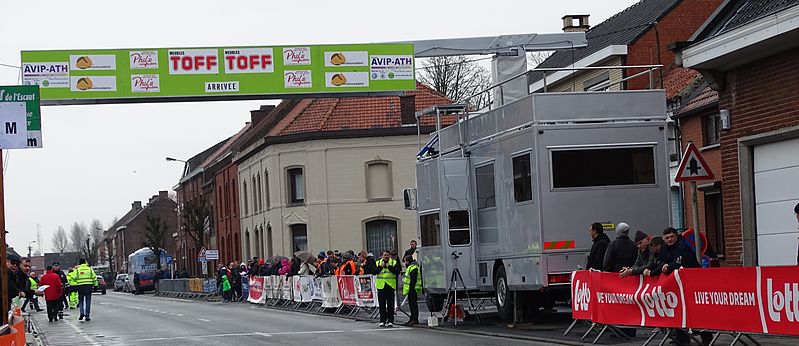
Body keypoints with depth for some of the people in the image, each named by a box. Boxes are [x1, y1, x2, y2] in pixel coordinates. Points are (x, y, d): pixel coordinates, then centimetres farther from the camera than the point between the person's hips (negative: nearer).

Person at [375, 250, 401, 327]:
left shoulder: (394, 262, 5)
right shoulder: (378, 263, 11)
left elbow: (397, 272, -8)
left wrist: (389, 267, -15)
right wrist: (380, 267, -12)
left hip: (390, 286, -2)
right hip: (381, 285, 2)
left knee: (390, 304, -1)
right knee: (382, 304, 3)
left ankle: (390, 321, 3)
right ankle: (382, 321, 9)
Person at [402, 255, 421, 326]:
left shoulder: (413, 267, -13)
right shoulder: (410, 267, 22)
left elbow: (413, 280, -21)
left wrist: (411, 288, -24)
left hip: (413, 290, -11)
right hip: (411, 289, 11)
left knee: (413, 304, -11)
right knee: (411, 304, 13)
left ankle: (415, 320, -12)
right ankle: (412, 319, 18)